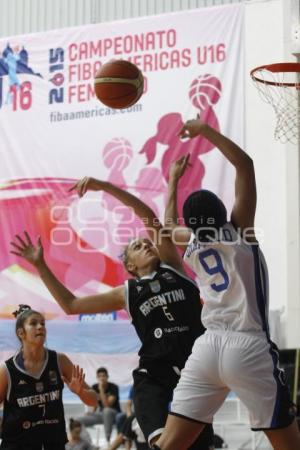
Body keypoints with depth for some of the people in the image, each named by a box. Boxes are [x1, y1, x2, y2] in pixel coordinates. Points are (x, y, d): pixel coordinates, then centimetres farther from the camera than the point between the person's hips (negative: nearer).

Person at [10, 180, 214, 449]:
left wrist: (103, 186, -4)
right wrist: (40, 265, 17)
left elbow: (150, 218, 1)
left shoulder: (173, 268, 11)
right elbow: (71, 305, 19)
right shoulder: (128, 293, 14)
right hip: (153, 374, -1)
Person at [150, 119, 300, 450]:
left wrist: (174, 178, 45)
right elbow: (244, 164, 0)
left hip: (208, 347, 5)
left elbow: (170, 225, 38)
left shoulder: (192, 245, 12)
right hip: (249, 347, -5)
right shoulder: (238, 233, -1)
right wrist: (205, 130, 5)